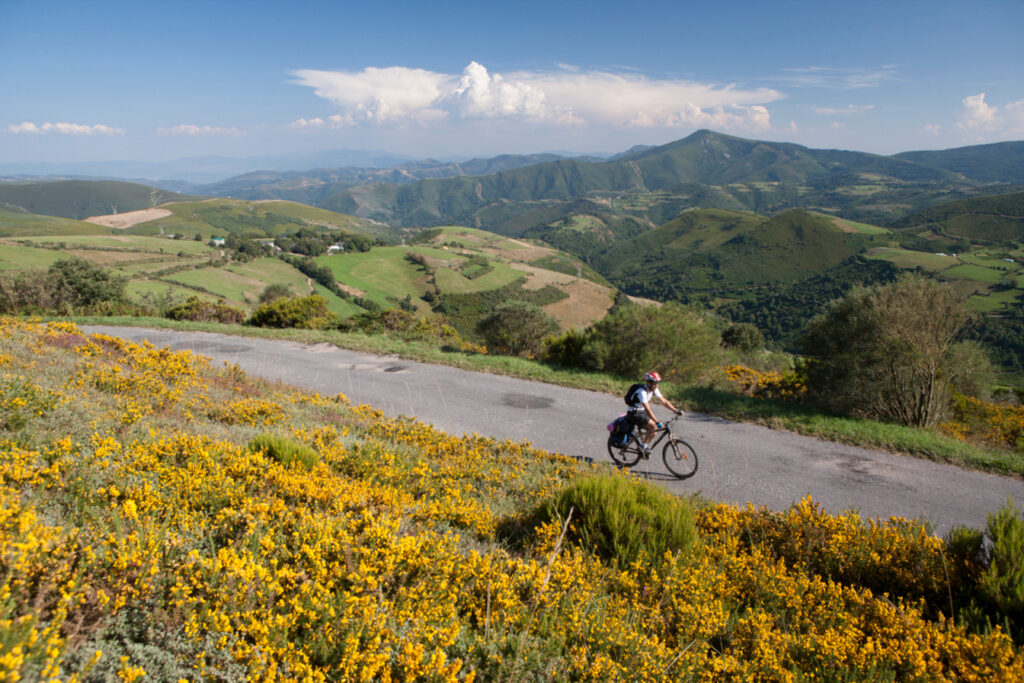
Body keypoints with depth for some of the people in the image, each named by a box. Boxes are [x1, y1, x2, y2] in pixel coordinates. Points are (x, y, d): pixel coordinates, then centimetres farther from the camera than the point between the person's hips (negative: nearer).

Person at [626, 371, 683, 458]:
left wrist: (676, 410, -9)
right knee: (653, 426, -22)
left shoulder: (654, 390, -1)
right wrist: (657, 422, -38)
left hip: (642, 412, 8)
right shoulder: (642, 392, -27)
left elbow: (664, 401, 1)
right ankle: (643, 445, -8)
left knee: (654, 432, -2)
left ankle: (645, 447, 16)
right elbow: (647, 409, -33)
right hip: (634, 414, -8)